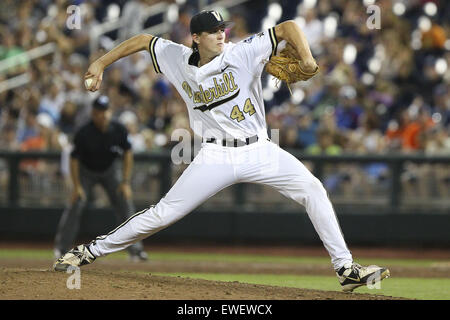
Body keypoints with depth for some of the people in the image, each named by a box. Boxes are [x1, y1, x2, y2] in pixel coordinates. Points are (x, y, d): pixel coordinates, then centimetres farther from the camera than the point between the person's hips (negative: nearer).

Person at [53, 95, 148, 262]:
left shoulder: (119, 130, -21)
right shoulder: (83, 133, -27)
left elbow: (127, 154, -8)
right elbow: (74, 159, -17)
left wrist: (125, 182, -11)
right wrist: (77, 186, -19)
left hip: (109, 170, 2)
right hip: (86, 171, -2)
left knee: (125, 203, -7)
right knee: (76, 204, -17)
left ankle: (135, 249, 0)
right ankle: (61, 247, -6)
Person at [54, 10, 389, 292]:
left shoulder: (244, 53, -8)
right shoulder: (178, 60, 0)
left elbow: (288, 27, -11)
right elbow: (142, 40, 14)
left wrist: (307, 58, -27)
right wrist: (101, 63, 11)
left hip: (259, 150, 0)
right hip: (216, 157, 0)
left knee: (312, 188, -16)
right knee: (164, 213, -4)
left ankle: (346, 268, -11)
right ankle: (91, 251, 9)